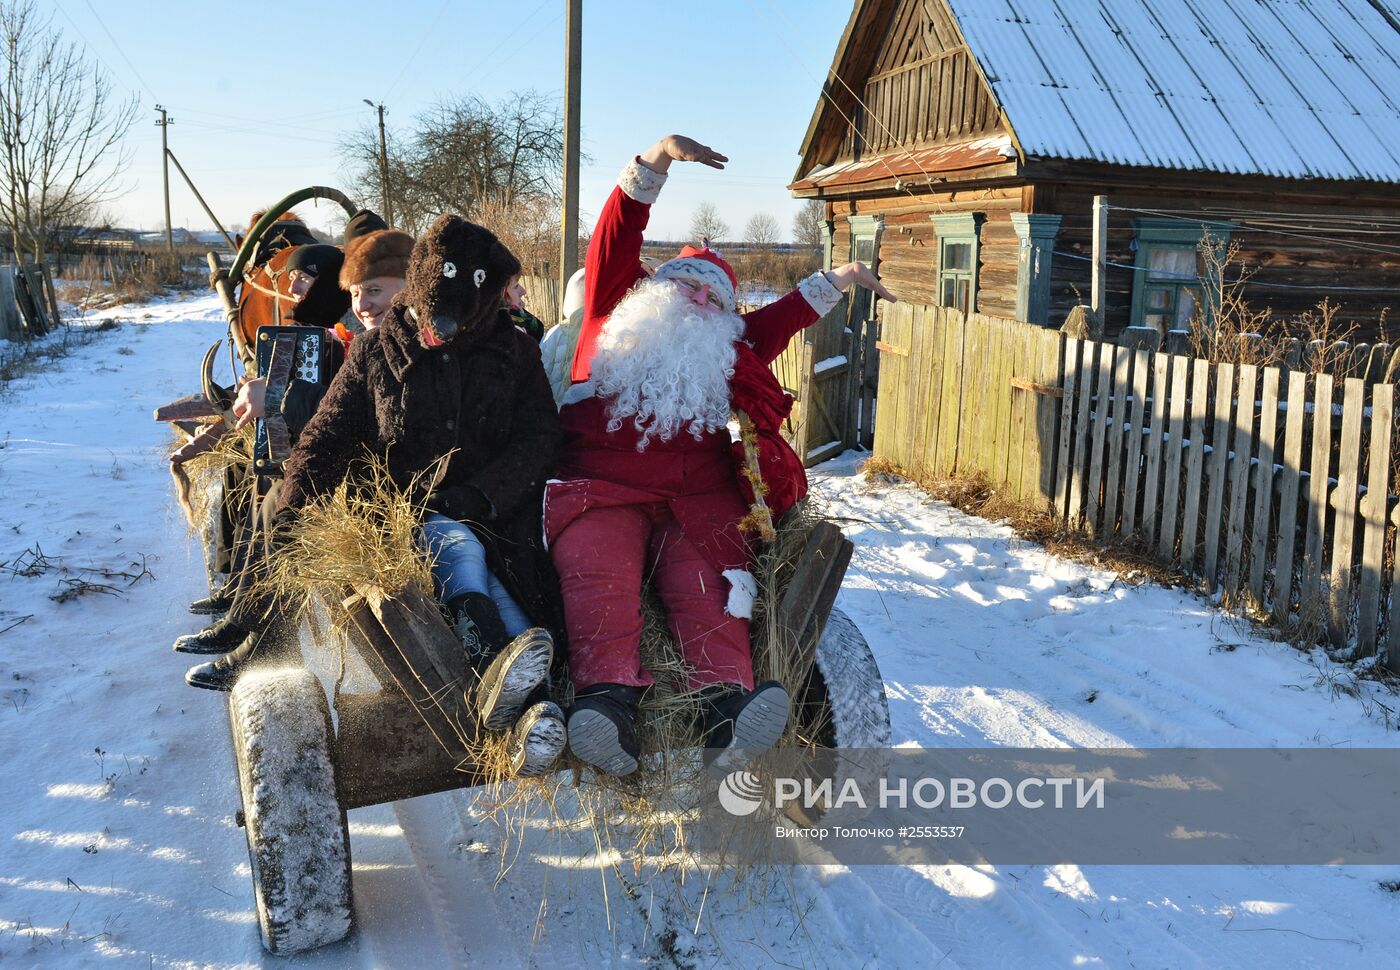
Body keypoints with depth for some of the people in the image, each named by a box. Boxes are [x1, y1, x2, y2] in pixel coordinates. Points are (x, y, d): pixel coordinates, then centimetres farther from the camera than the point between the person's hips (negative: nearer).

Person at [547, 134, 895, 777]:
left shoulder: (732, 350, 32)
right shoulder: (614, 318, 23)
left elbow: (788, 312, 42)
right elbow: (614, 241, 14)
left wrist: (840, 278, 40)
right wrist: (657, 158, 6)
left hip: (698, 502, 2)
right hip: (602, 491, -2)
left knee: (705, 585, -27)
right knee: (599, 578, -31)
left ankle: (726, 704, -49)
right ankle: (609, 701, -51)